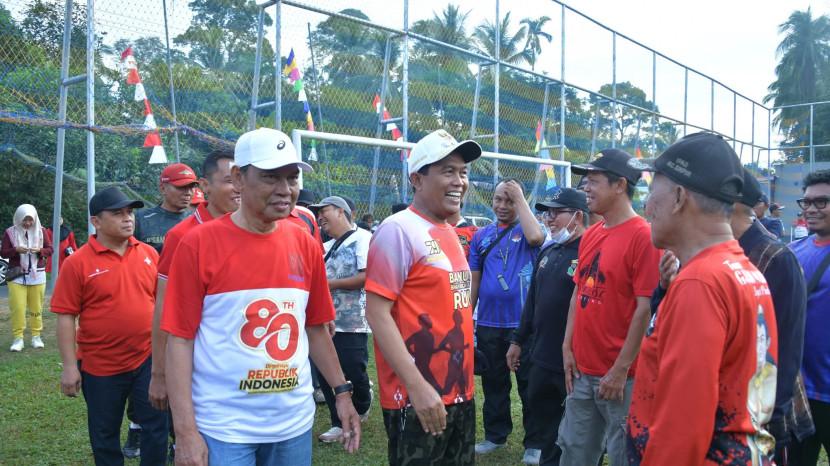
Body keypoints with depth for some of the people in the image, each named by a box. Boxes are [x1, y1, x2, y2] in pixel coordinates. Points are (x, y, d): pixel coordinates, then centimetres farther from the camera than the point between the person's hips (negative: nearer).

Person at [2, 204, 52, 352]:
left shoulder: (41, 231, 4)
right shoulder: (10, 232, 1)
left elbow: (50, 250, 4)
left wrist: (39, 250, -17)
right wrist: (16, 250, -18)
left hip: (37, 275, 1)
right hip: (17, 276, -1)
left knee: (36, 307, 3)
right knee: (17, 307, -6)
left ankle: (36, 336, 12)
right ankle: (18, 338, 1)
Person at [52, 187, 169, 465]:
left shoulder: (148, 254, 1)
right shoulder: (78, 263, -10)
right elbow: (66, 317, -9)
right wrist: (69, 366, -11)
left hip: (148, 359, 2)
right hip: (100, 367, -2)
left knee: (156, 427, 9)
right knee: (104, 435, 15)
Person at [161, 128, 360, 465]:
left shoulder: (306, 245, 3)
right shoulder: (198, 244, -10)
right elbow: (180, 339, -9)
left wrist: (341, 391, 8)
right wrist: (185, 431, -12)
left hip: (294, 422, 4)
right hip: (223, 428, -4)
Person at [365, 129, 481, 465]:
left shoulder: (450, 233, 11)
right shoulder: (398, 229, -14)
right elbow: (377, 313, -18)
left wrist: (463, 382, 15)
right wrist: (417, 386, -22)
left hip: (460, 393, 9)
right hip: (416, 398, -8)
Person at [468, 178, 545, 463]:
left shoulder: (526, 230, -2)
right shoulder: (481, 236, 8)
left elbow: (536, 237, -28)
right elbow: (474, 280, 10)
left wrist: (520, 198, -18)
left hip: (523, 323, -4)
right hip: (488, 323, 4)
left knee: (529, 384, 5)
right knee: (493, 382, 16)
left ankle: (534, 443, 16)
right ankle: (495, 435, 30)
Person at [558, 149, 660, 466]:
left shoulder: (642, 235, -14)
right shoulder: (590, 235, 9)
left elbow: (645, 308, -17)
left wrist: (621, 370, -16)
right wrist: (568, 348, 9)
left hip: (620, 376, -7)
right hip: (582, 370, 8)